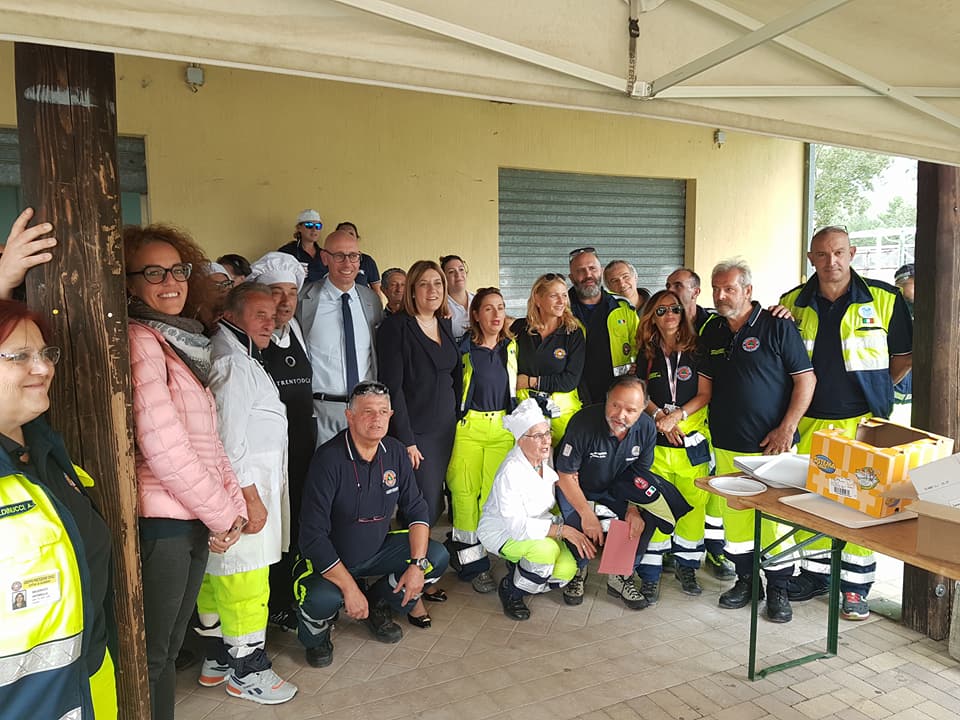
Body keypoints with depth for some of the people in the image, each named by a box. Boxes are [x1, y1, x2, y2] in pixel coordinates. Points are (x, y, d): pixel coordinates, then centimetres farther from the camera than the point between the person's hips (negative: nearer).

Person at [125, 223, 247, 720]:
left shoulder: (183, 341, 13)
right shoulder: (140, 341, -14)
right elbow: (162, 447, -20)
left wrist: (234, 506, 4)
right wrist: (222, 515, -11)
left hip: (193, 523, 8)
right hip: (160, 524, -8)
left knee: (168, 650, 20)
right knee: (150, 657, 7)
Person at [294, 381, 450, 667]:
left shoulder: (395, 452, -5)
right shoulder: (329, 459, -24)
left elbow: (416, 510, 1)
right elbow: (312, 536, -25)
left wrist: (417, 564, -14)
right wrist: (349, 588, -27)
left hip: (378, 551, 6)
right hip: (330, 559, -5)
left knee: (437, 557, -13)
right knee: (322, 599, -35)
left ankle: (378, 604, 13)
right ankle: (316, 634, 4)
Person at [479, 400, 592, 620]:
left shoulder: (548, 458, -7)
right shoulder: (510, 472, -28)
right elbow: (517, 526, -31)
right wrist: (563, 529, -34)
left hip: (539, 526, 7)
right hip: (502, 532, -7)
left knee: (567, 569, -15)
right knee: (546, 550, -33)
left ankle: (519, 567, 15)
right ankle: (511, 590, -5)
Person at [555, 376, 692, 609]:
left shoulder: (646, 428, -14)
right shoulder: (584, 422, -29)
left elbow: (640, 474, -2)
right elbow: (566, 476, -21)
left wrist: (634, 508, -17)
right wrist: (587, 514, -26)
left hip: (615, 489, 4)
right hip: (576, 489, -4)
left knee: (649, 514, -17)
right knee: (581, 524, -30)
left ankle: (622, 576, 3)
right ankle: (577, 572, 4)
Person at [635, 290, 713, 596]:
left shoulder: (697, 351, 3)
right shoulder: (647, 354, 10)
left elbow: (704, 394, -2)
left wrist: (676, 416, -13)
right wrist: (659, 416, -7)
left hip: (692, 442, -1)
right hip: (655, 441, 1)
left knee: (693, 503, 1)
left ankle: (686, 565, 18)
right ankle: (650, 572, 9)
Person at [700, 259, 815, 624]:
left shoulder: (777, 326, -7)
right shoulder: (712, 331, 10)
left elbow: (806, 379, -8)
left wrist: (787, 428, -14)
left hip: (771, 443, -5)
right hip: (727, 444, 5)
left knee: (776, 515, 1)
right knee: (734, 515, 9)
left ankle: (778, 589, 16)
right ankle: (745, 580, 25)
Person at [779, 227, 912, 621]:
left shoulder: (884, 299, -3)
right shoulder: (793, 303, 3)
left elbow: (904, 354, 7)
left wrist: (876, 391, 6)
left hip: (862, 421, -2)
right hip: (809, 422, 3)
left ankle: (856, 586, 18)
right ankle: (815, 573, 27)